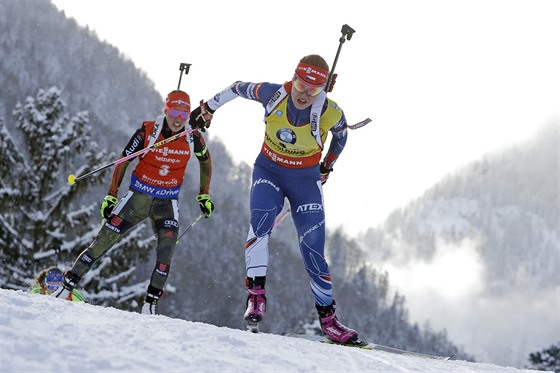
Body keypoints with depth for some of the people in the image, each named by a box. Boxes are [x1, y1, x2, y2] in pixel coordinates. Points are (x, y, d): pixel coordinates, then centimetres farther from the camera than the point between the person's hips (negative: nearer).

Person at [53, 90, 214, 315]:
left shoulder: (193, 138, -9)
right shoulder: (148, 132, -15)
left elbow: (206, 161, 13)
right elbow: (123, 161, -6)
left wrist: (204, 196, 13)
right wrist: (111, 196, -7)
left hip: (167, 203, 1)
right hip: (138, 197, -1)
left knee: (166, 251, -17)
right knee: (103, 241, -5)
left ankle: (150, 304, -8)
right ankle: (67, 285, 3)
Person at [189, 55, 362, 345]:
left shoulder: (330, 114, -20)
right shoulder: (272, 94, -19)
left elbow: (341, 135, 4)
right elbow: (238, 88, 1)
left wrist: (327, 166, 17)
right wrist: (208, 108, 13)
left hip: (305, 180, 0)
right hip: (269, 171, 0)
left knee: (313, 250, -3)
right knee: (260, 221, -29)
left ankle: (328, 320, 7)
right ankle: (256, 295, -28)